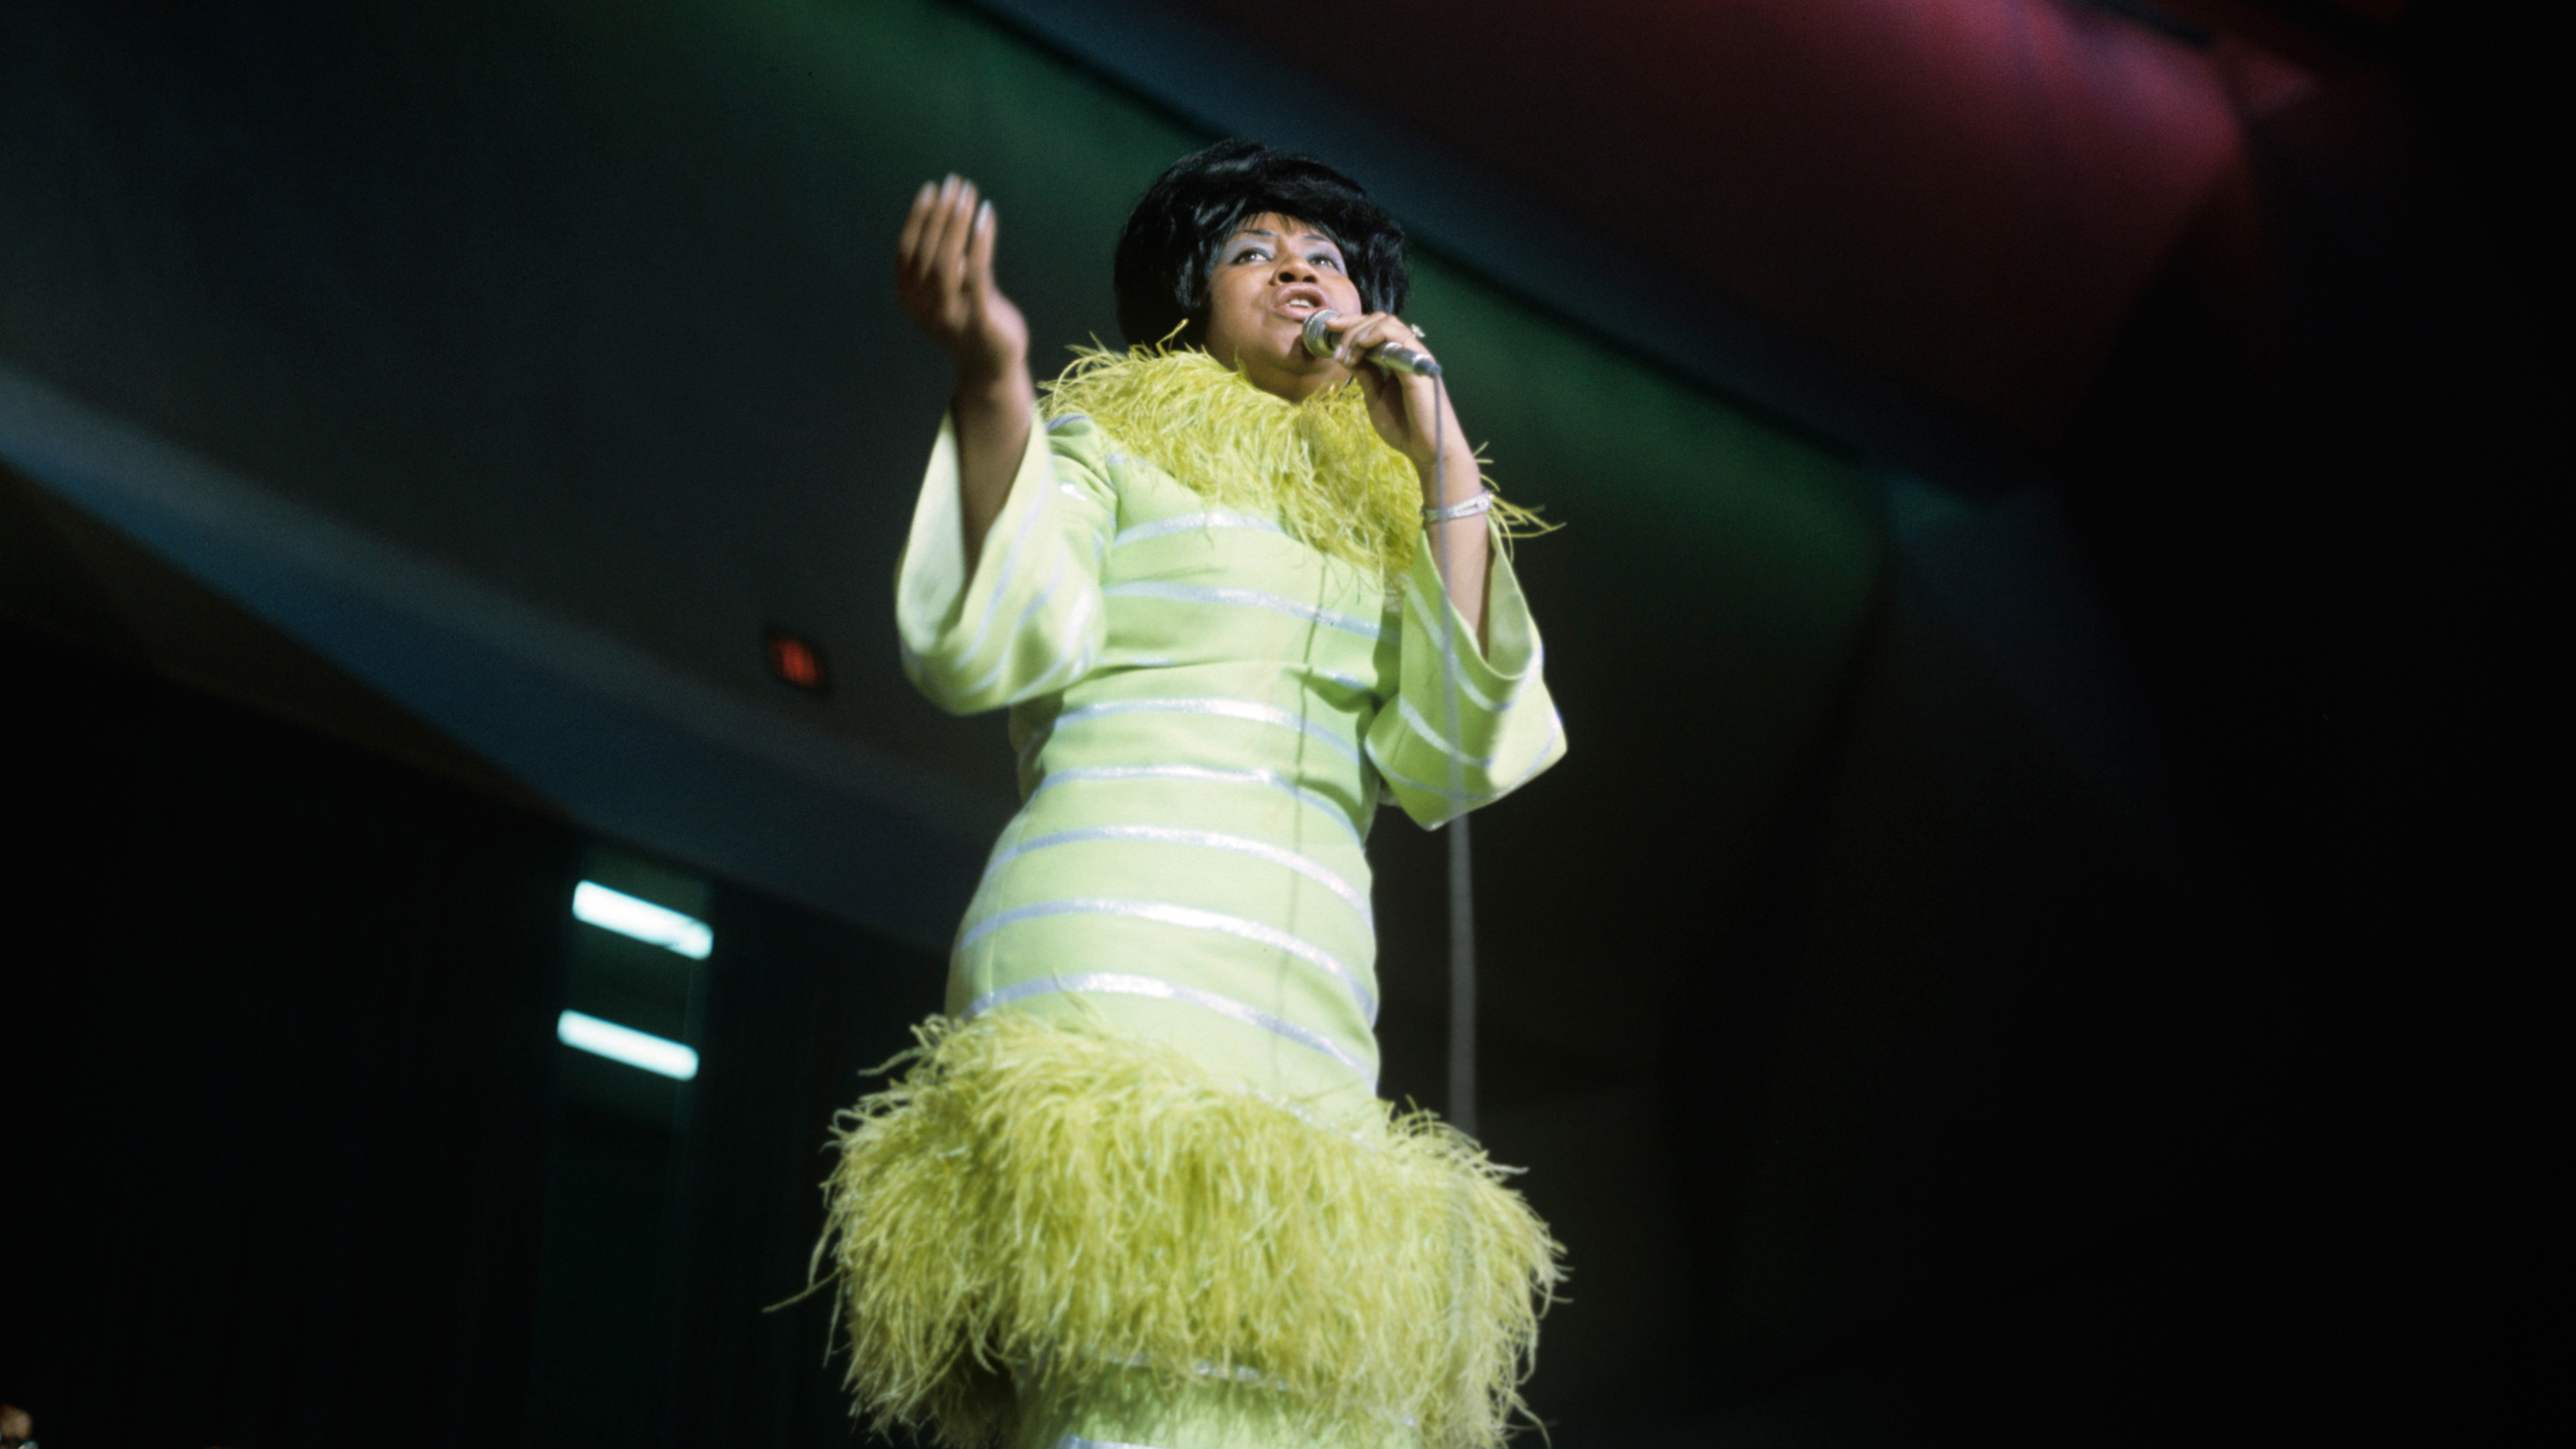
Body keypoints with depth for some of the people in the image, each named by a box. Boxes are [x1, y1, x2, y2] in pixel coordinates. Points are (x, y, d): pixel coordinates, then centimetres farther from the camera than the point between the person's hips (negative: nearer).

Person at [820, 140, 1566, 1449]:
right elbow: (991, 651, -2)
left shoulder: (1381, 527, 28)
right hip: (1118, 954, -4)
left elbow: (1448, 761, 9)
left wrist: (1443, 464, 9)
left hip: (1315, 1021, 5)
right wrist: (992, 384, -15)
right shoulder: (1108, 447, 18)